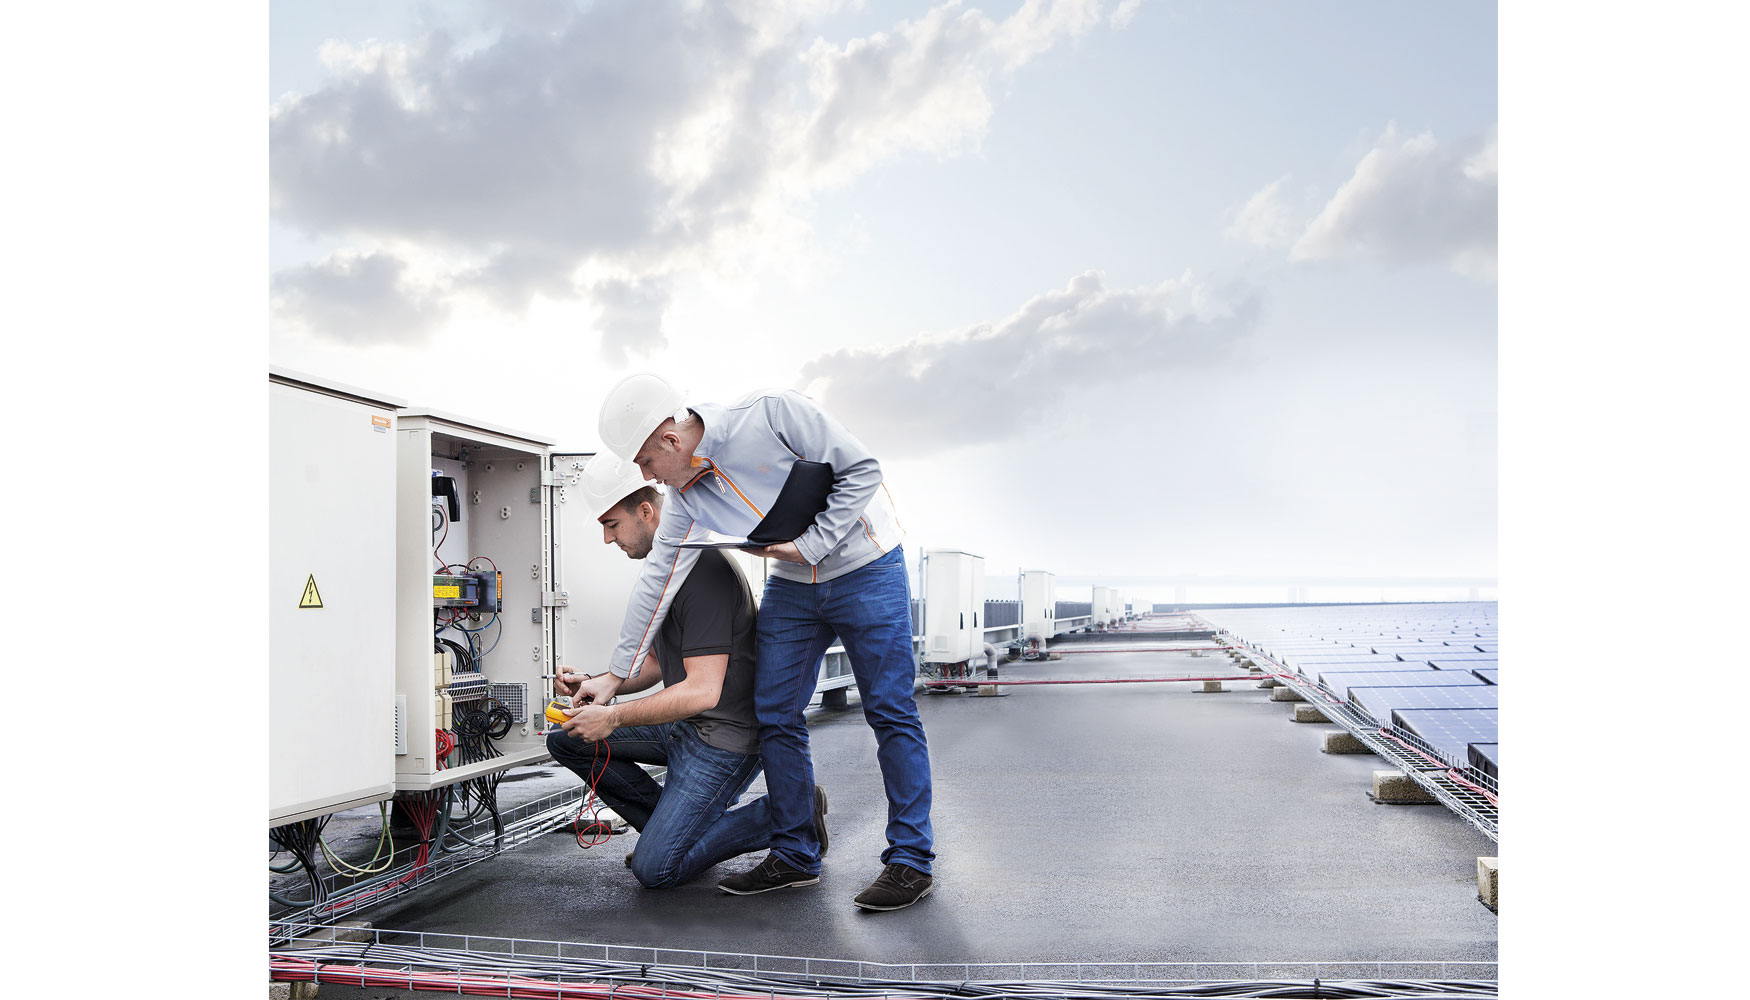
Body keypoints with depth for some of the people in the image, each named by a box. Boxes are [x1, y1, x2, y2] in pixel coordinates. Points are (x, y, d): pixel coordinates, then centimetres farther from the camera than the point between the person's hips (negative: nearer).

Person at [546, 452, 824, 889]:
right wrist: (597, 686, 2)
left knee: (655, 870, -11)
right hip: (682, 725, 10)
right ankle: (669, 826, 11)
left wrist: (613, 717, -19)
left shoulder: (703, 571, -23)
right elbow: (658, 662, 18)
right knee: (566, 740, 6)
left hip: (723, 738, -10)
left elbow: (702, 691, -27)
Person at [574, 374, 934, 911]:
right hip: (792, 585, 6)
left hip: (865, 569, -6)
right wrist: (616, 672, 3)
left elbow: (862, 469, -17)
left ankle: (911, 860, 4)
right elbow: (657, 580, 3)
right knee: (774, 715, 2)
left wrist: (812, 543, -22)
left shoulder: (771, 413, -22)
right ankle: (795, 854, 15)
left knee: (890, 711, -5)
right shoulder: (685, 493, -2)